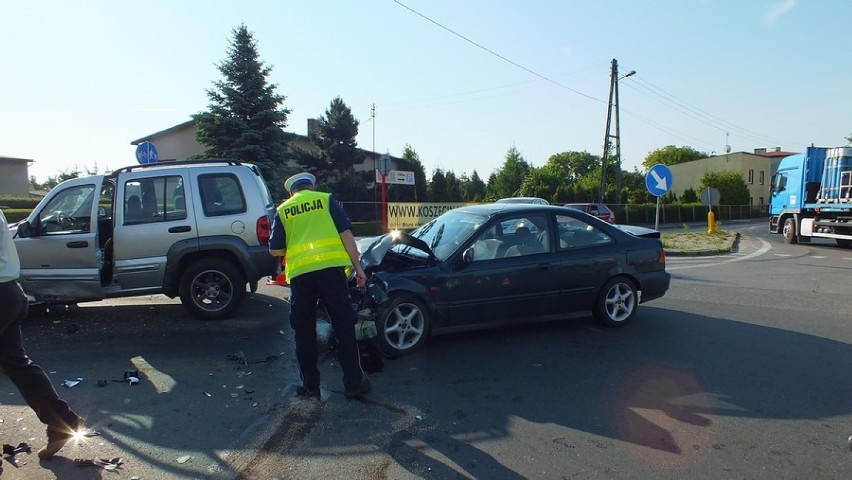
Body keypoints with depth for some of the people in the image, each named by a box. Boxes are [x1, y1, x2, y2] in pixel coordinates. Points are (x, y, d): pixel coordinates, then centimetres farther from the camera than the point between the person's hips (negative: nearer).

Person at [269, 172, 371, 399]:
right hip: (330, 268, -1)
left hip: (299, 273, 1)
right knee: (344, 327, 7)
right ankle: (354, 383, 11)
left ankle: (310, 385, 19)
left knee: (304, 332, 13)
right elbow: (346, 233, 2)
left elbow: (275, 250, 13)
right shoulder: (326, 200, 12)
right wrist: (357, 266, 4)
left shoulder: (282, 211, 16)